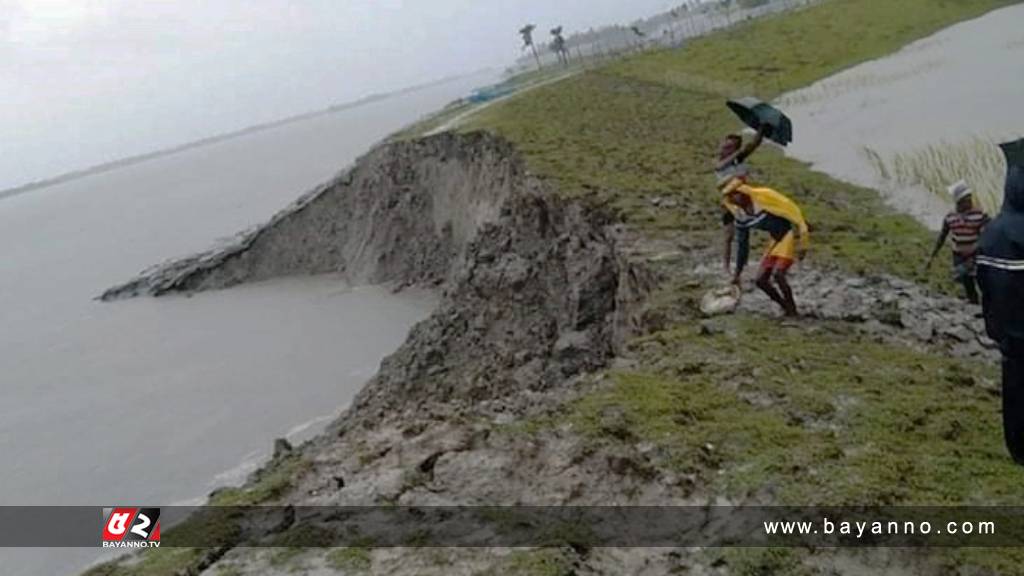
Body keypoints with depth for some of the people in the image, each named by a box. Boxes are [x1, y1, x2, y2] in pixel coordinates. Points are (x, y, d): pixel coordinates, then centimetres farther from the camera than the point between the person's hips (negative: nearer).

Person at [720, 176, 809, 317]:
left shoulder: (763, 196, -20)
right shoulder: (740, 216, 2)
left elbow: (792, 211, -18)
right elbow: (742, 246, 10)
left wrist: (801, 239, -20)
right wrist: (738, 273, 11)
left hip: (792, 233, -8)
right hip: (777, 239, 8)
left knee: (778, 273, -22)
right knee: (761, 280, 1)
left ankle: (792, 311, -5)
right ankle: (786, 307, 17)